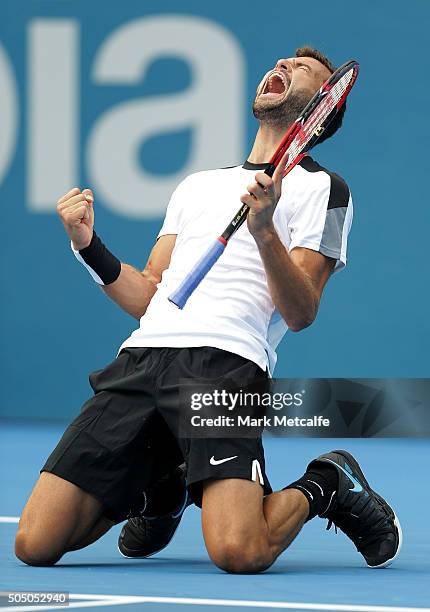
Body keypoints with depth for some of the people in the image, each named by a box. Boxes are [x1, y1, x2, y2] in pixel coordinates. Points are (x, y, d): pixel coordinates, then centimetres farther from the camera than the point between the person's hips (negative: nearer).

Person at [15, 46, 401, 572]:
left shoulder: (321, 188, 11)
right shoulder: (197, 185, 30)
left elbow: (300, 313, 0)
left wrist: (264, 230, -15)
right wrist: (89, 248, 9)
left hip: (225, 358, -5)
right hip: (140, 357, 5)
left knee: (238, 553, -29)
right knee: (35, 544, -9)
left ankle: (324, 485, 5)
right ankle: (161, 486, 20)